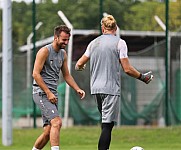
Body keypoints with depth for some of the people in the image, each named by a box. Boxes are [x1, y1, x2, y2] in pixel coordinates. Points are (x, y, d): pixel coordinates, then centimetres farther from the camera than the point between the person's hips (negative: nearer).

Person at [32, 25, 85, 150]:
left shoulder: (63, 54, 15)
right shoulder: (45, 51, -10)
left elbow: (66, 75, 23)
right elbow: (36, 74, -14)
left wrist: (77, 89, 8)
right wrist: (48, 93, -19)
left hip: (52, 94, 8)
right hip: (41, 92, -8)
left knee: (48, 132, 5)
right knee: (57, 122, -23)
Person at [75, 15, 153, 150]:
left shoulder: (94, 43, 10)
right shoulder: (119, 42, -5)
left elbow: (79, 64, 15)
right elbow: (127, 69, -8)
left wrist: (79, 67, 39)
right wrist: (142, 77, 7)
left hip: (96, 88, 6)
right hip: (111, 88, -6)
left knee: (106, 123, 19)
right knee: (107, 124, -8)